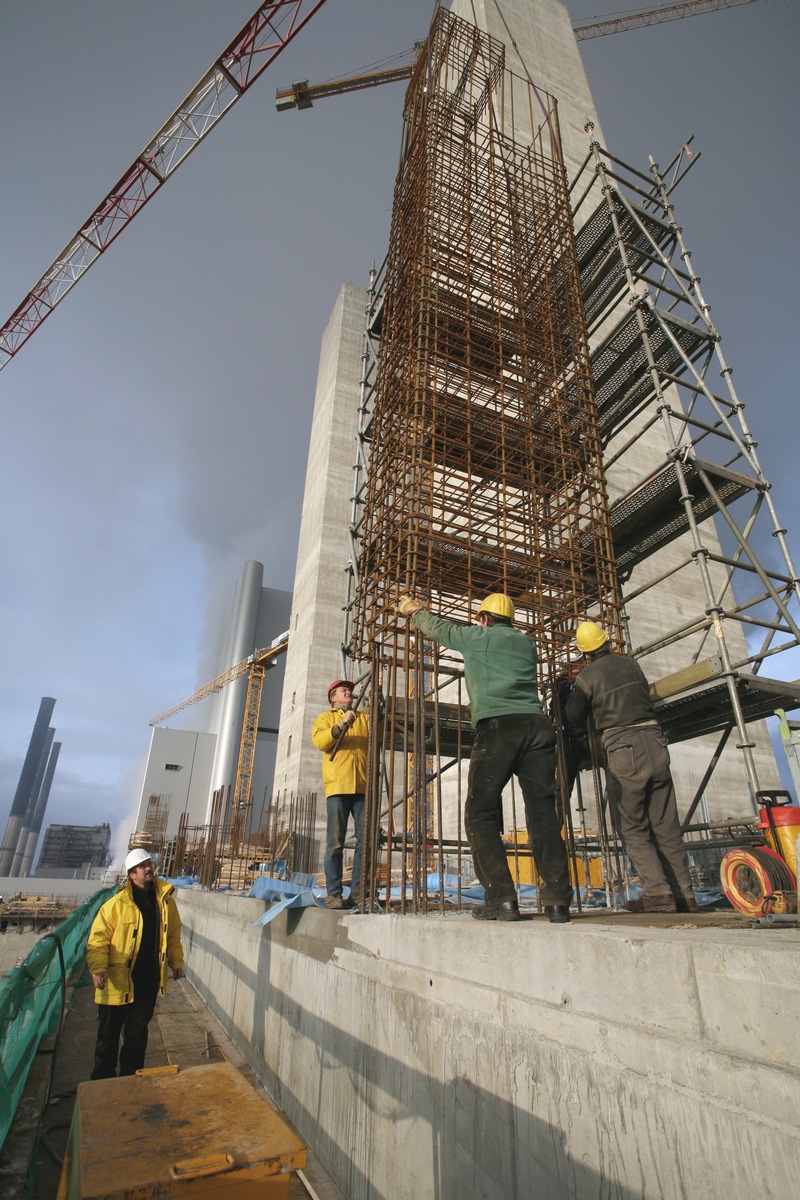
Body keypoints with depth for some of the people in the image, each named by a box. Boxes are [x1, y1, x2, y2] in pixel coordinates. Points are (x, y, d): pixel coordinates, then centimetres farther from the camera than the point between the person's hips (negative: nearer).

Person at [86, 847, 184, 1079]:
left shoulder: (166, 900, -1)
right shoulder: (116, 904, -13)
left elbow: (173, 935, 10)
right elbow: (98, 938, -12)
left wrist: (176, 962, 12)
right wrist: (98, 969, -24)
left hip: (148, 981, 3)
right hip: (117, 981, -3)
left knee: (137, 1033, 17)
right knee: (108, 1034, 12)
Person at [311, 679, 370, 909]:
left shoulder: (365, 718, 23)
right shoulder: (326, 717, 16)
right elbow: (319, 741, -3)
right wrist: (341, 725, -16)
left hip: (363, 786, 3)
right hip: (338, 785, -3)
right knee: (335, 842, -3)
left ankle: (358, 892, 6)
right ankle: (333, 894, 3)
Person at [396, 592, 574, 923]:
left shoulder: (477, 637, 12)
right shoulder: (526, 643, 24)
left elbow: (438, 627, 27)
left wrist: (413, 610, 46)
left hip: (498, 726, -5)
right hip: (537, 724, 5)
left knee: (481, 813, 0)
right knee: (543, 812, 5)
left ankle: (501, 899, -7)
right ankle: (557, 900, 1)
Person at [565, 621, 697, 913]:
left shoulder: (587, 676, -4)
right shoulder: (630, 663, 10)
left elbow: (574, 716, 0)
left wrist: (576, 689, 16)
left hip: (624, 749, -5)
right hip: (654, 742, 5)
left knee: (633, 829, 4)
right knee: (666, 826, 10)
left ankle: (657, 891, -8)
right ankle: (684, 894, 12)